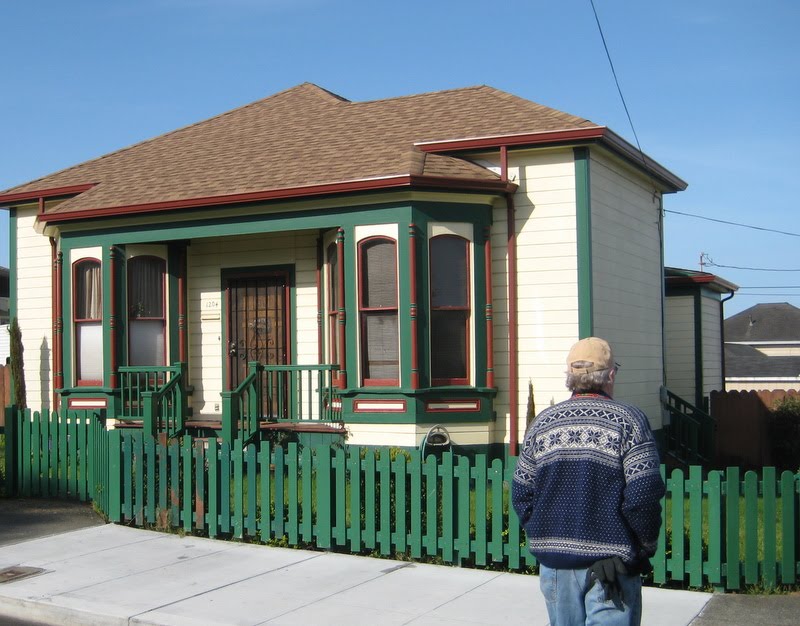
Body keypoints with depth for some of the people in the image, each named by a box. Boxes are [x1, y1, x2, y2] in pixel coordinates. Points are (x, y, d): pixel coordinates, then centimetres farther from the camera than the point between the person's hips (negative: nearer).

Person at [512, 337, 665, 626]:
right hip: (612, 561, -4)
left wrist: (544, 538, 14)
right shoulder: (628, 420, -8)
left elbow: (521, 494, 6)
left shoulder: (543, 422, 5)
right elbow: (644, 494, -15)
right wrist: (646, 546, -1)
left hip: (555, 562, 4)